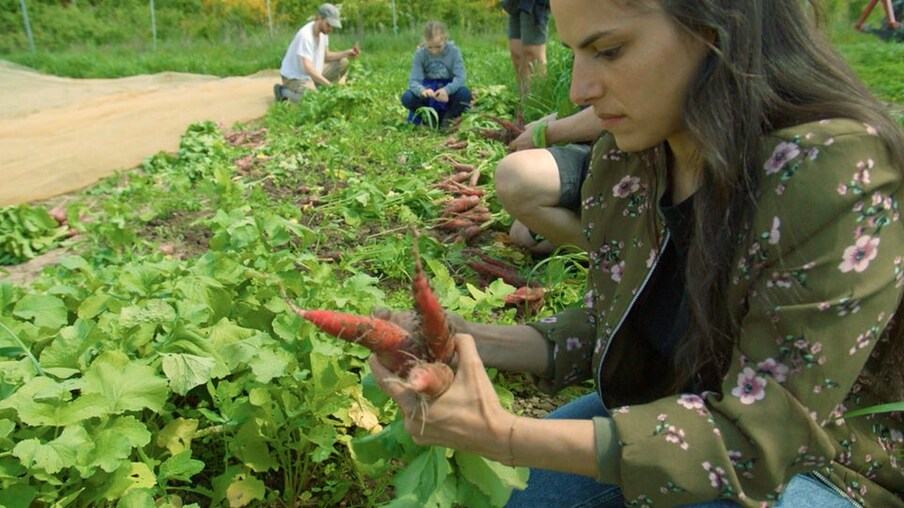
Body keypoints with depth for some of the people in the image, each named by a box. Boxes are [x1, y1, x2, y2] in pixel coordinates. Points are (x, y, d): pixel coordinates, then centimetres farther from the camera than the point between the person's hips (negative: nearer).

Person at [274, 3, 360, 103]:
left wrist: (347, 53, -11)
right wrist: (330, 86, -42)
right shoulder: (305, 35, -30)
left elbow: (326, 56, 5)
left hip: (313, 74, 8)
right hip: (295, 77, -8)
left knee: (343, 63, 0)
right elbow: (307, 68, -37)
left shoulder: (323, 30, -4)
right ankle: (283, 91, -5)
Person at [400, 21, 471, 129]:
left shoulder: (453, 51, -13)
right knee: (407, 98, -29)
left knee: (465, 93, -33)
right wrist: (422, 90, -45)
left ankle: (448, 118, -4)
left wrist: (447, 89, -43)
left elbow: (460, 77, -22)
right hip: (428, 89, 1)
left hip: (447, 92, 0)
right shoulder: (420, 53, -12)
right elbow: (413, 80, -20)